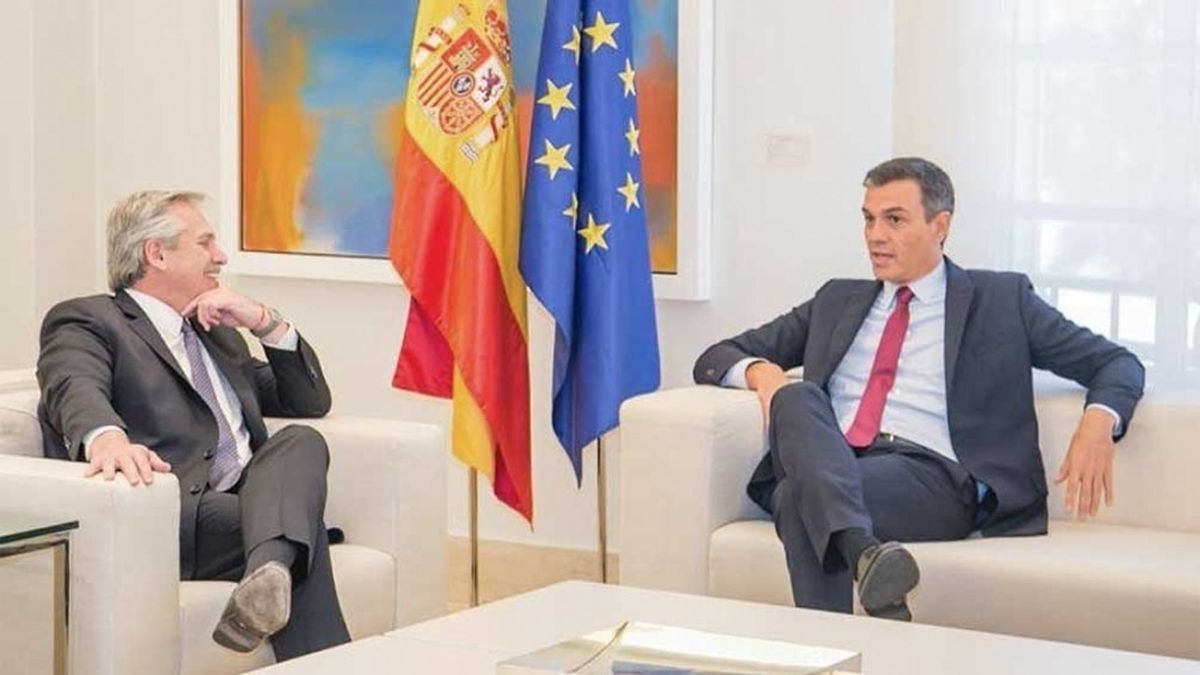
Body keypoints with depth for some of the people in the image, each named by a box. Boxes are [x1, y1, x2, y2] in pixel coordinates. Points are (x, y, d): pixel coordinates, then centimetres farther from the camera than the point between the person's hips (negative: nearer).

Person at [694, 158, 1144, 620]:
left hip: (932, 476, -3)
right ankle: (861, 549, -55)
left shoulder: (1001, 300, 19)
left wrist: (1098, 421, -8)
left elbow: (1117, 365, 16)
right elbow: (717, 359, 29)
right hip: (827, 464, 3)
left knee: (803, 495, -34)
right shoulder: (837, 301, 29)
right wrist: (761, 371, 3)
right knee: (796, 397, -33)